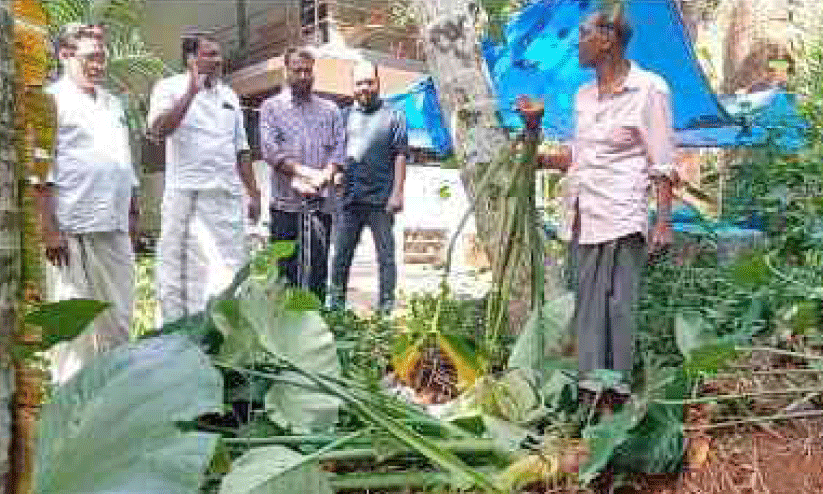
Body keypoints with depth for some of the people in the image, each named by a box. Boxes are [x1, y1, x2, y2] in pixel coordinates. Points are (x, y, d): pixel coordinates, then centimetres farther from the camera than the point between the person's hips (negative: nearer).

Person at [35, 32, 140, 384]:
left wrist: (133, 213, 19)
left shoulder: (113, 104, 21)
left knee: (118, 320, 10)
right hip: (73, 231, -7)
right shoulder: (53, 99, 0)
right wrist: (49, 229, -15)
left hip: (116, 229, 7)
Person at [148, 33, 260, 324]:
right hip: (188, 194, -5)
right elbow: (159, 130, -17)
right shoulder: (170, 88, 3)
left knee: (230, 269, 5)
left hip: (228, 195, 5)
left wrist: (254, 194, 15)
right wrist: (192, 91, -18)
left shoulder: (229, 96, 18)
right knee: (179, 268, -1)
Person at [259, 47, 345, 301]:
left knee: (318, 266, 3)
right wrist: (303, 171, -16)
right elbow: (270, 148, -4)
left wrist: (325, 175, -13)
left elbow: (339, 147, 7)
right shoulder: (271, 107, 11)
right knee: (285, 267, 0)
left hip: (322, 201, 2)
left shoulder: (330, 110, 17)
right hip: (286, 201, -2)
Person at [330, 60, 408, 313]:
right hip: (349, 198, 3)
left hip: (381, 199, -3)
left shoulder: (393, 116, 5)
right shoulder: (346, 116, 14)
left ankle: (387, 309, 10)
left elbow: (400, 156, 0)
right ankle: (336, 306, 18)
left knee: (386, 255, 2)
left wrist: (397, 192, -8)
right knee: (341, 255, 8)